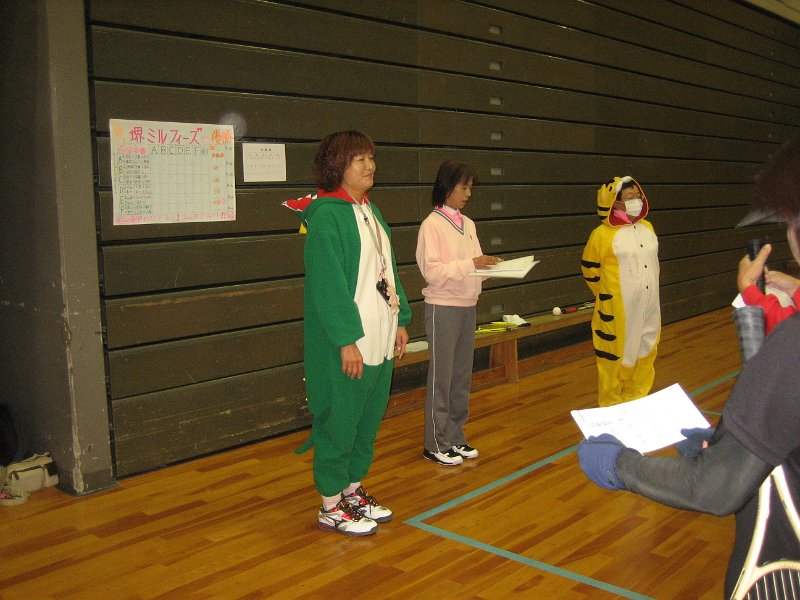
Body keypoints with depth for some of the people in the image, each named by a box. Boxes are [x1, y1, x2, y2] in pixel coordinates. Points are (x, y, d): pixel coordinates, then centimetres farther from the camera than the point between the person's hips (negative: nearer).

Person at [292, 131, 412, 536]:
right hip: (346, 346, -9)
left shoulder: (370, 211, 14)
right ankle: (331, 507, 18)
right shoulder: (326, 215, -14)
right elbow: (327, 282, -20)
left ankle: (353, 490, 34)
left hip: (380, 342, 9)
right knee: (339, 423, 3)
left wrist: (400, 320, 13)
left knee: (368, 419, 17)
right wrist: (346, 340, -22)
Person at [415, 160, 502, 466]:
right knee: (441, 378, 0)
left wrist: (490, 266, -6)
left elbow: (475, 266, 14)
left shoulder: (468, 224, 11)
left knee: (462, 377, 12)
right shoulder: (432, 225, -10)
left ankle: (455, 437, 24)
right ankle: (436, 444, 10)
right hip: (442, 308, -7)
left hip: (468, 306, 7)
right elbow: (432, 271, -17)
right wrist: (470, 264, -23)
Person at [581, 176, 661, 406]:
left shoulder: (647, 228, 8)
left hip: (649, 310, 7)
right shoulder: (603, 234, -14)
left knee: (644, 356, 14)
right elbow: (590, 270, -3)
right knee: (615, 360, 2)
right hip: (618, 313, -6)